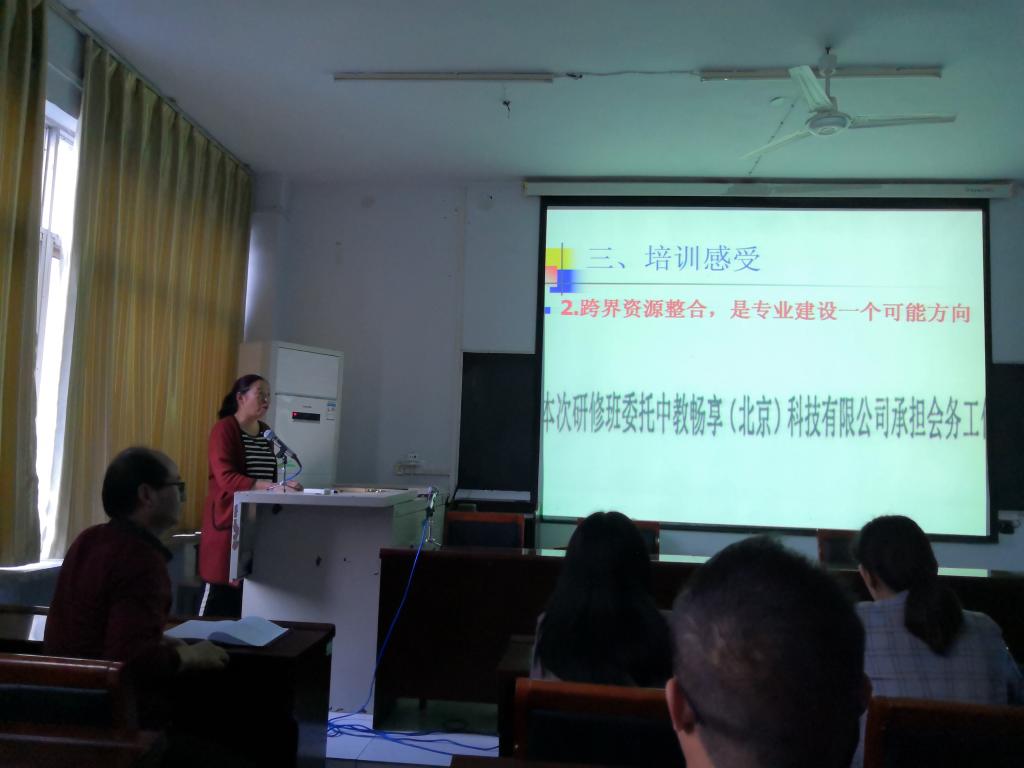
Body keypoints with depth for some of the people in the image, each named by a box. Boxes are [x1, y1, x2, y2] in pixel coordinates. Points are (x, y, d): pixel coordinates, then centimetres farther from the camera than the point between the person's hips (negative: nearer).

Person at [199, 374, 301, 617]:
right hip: (229, 519, -6)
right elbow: (226, 478, -22)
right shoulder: (224, 428, -10)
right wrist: (274, 487, -31)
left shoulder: (266, 432, 13)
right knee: (221, 589, -4)